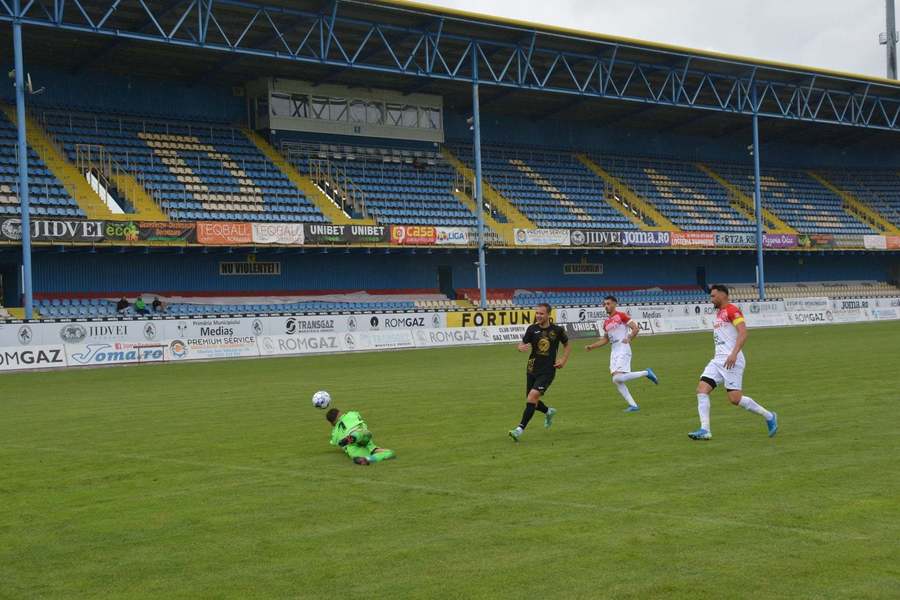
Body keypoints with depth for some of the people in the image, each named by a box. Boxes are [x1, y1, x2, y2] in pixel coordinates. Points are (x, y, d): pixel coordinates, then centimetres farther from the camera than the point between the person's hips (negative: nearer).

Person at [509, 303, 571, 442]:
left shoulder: (557, 330, -3)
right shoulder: (532, 329, -1)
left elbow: (567, 345, 14)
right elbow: (522, 344, 3)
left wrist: (563, 360, -1)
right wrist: (521, 347, -22)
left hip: (547, 371, -4)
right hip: (532, 370, 4)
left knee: (532, 397, -20)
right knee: (531, 401, 12)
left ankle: (520, 429, -20)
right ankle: (548, 411, 44)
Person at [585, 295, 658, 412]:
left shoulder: (621, 315, -5)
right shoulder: (606, 323, 17)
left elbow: (636, 328, -10)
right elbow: (605, 340, 25)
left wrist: (629, 339, -24)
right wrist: (591, 346, 16)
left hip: (623, 349, -8)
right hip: (614, 352, 8)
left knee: (618, 378, -20)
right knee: (616, 381, -1)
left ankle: (646, 373, -3)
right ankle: (633, 405, 4)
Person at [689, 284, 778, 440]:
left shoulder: (732, 310, -8)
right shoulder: (719, 312, 20)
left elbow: (743, 333, -20)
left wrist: (733, 354, -29)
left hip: (732, 360, -9)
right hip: (718, 360, 9)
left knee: (735, 399, -11)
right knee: (701, 390, -7)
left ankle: (769, 417, 8)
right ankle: (705, 430, -10)